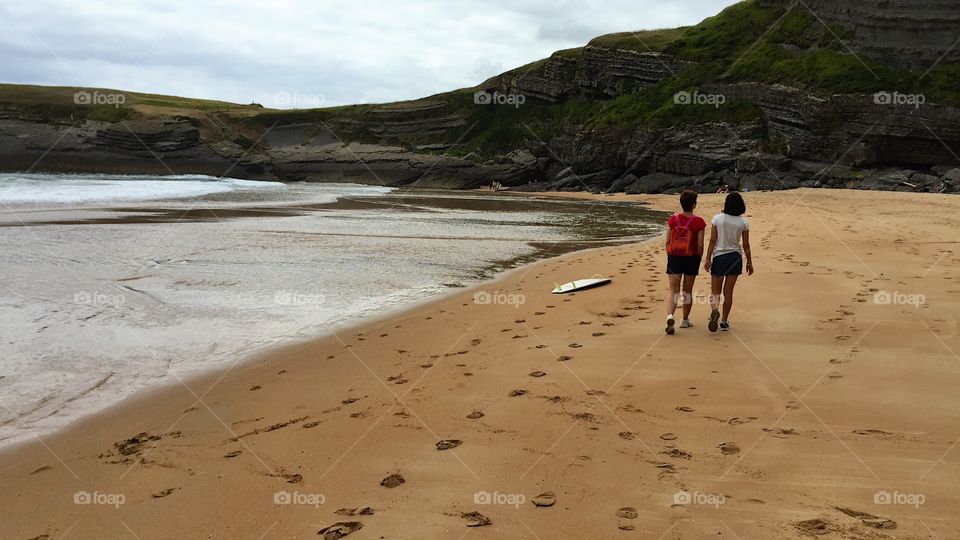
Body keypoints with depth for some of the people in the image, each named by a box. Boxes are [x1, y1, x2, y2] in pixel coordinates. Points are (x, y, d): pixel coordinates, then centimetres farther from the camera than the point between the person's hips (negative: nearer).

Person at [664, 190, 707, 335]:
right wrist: (699, 259, 6)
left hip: (674, 258, 1)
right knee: (687, 291, 15)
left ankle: (670, 316, -21)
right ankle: (685, 320, 27)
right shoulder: (698, 222, -9)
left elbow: (668, 242, 1)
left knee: (674, 292, 3)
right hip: (691, 259, -1)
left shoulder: (673, 219, -2)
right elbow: (700, 245, -9)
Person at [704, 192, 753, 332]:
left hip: (719, 257, -1)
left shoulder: (717, 219, -7)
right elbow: (746, 246, 1)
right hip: (735, 257, 1)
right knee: (728, 291, 10)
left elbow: (712, 240, -8)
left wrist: (708, 259, -4)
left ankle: (715, 310, -23)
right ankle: (724, 321, 13)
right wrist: (749, 263, 11)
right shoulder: (743, 223, -3)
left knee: (715, 291, 7)